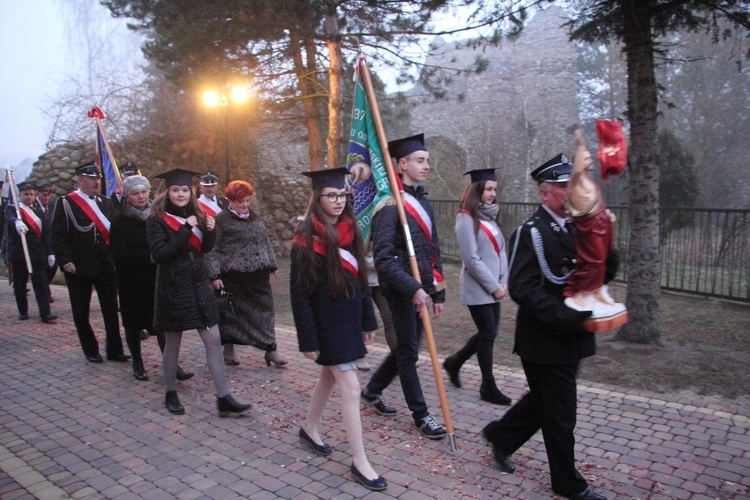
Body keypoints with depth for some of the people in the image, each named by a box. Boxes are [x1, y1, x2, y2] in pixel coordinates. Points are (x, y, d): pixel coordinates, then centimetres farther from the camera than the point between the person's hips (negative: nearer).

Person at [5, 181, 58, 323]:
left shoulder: (38, 212, 14)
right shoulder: (12, 209, 1)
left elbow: (45, 234, 12)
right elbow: (10, 218, -24)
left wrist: (50, 252, 7)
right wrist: (17, 222, -48)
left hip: (38, 254, 2)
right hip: (18, 254, -2)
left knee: (41, 284, -3)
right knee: (20, 285, 8)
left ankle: (45, 314, -5)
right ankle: (23, 312, 21)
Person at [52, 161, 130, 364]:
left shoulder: (106, 203, 9)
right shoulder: (65, 203, -4)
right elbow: (57, 235, -8)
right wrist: (65, 260, -15)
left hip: (105, 264, 3)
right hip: (78, 267, -3)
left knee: (111, 309, 6)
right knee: (81, 311, 9)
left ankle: (115, 350, 16)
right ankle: (90, 350, 23)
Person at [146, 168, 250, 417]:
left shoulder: (195, 215, 7)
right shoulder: (157, 220, -9)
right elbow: (159, 254, -20)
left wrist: (209, 231, -6)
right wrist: (185, 230, -23)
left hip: (198, 286, 5)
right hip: (173, 288, -5)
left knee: (213, 340, 1)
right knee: (173, 342, 9)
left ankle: (223, 399, 5)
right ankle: (171, 394, 28)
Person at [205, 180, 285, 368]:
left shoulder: (255, 218, 13)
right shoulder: (221, 220, -4)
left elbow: (266, 243, 20)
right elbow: (212, 249, -6)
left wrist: (272, 265, 17)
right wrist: (214, 275, -12)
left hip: (258, 276, 5)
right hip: (232, 276, -5)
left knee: (264, 311, 4)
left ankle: (270, 350, 11)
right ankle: (228, 351, 22)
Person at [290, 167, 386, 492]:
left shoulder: (349, 231, 5)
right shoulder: (306, 240, -14)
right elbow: (299, 294, -14)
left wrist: (367, 320, 12)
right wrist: (308, 340, -15)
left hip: (349, 318, 7)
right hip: (327, 323, -7)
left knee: (329, 377, 21)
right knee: (351, 388, -6)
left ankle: (309, 429, 43)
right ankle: (359, 462, 5)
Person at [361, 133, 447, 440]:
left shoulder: (423, 202, 12)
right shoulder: (390, 203, -14)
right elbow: (384, 258, -21)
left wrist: (438, 291, 15)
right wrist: (413, 289, -26)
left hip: (421, 287, 8)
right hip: (401, 289, -8)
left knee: (406, 347, 17)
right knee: (408, 352, 5)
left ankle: (373, 391, 37)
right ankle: (421, 415, 19)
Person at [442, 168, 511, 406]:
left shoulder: (490, 216, 12)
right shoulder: (466, 218, -13)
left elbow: (500, 250, 12)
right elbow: (471, 259, -17)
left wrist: (503, 281, 1)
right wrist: (494, 286, -13)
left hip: (493, 288, 8)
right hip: (477, 288, -8)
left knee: (488, 332, 13)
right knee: (488, 334, -1)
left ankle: (455, 362, 32)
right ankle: (488, 387, 14)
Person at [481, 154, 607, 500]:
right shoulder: (531, 232, -16)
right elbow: (521, 288, -22)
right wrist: (564, 316, -28)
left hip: (571, 338, 8)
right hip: (545, 340, -8)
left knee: (543, 400, 23)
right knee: (560, 415, 6)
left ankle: (501, 436, 44)